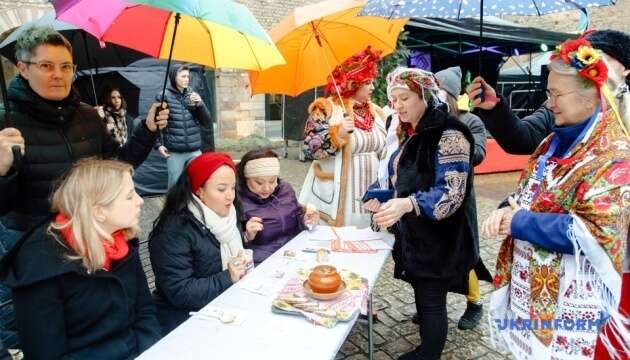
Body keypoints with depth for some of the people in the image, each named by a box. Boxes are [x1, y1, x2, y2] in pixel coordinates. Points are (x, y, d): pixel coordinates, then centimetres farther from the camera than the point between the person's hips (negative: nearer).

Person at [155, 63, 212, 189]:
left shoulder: (193, 95, 9)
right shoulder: (163, 96, -2)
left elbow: (208, 124, 7)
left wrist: (200, 104, -6)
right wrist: (159, 144, -6)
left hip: (195, 151, 3)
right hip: (174, 152, -3)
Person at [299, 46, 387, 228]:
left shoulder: (376, 113, 11)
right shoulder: (326, 109, -7)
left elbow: (385, 153, 17)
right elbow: (309, 148, -13)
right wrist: (337, 133, -24)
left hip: (371, 196, 5)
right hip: (336, 197, -5)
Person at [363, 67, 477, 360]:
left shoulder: (448, 134, -17)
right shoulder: (410, 134, 10)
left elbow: (451, 193, -24)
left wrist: (407, 204, -38)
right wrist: (382, 201, 4)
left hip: (438, 237, -8)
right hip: (412, 233, 8)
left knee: (432, 301, 5)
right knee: (421, 296, 20)